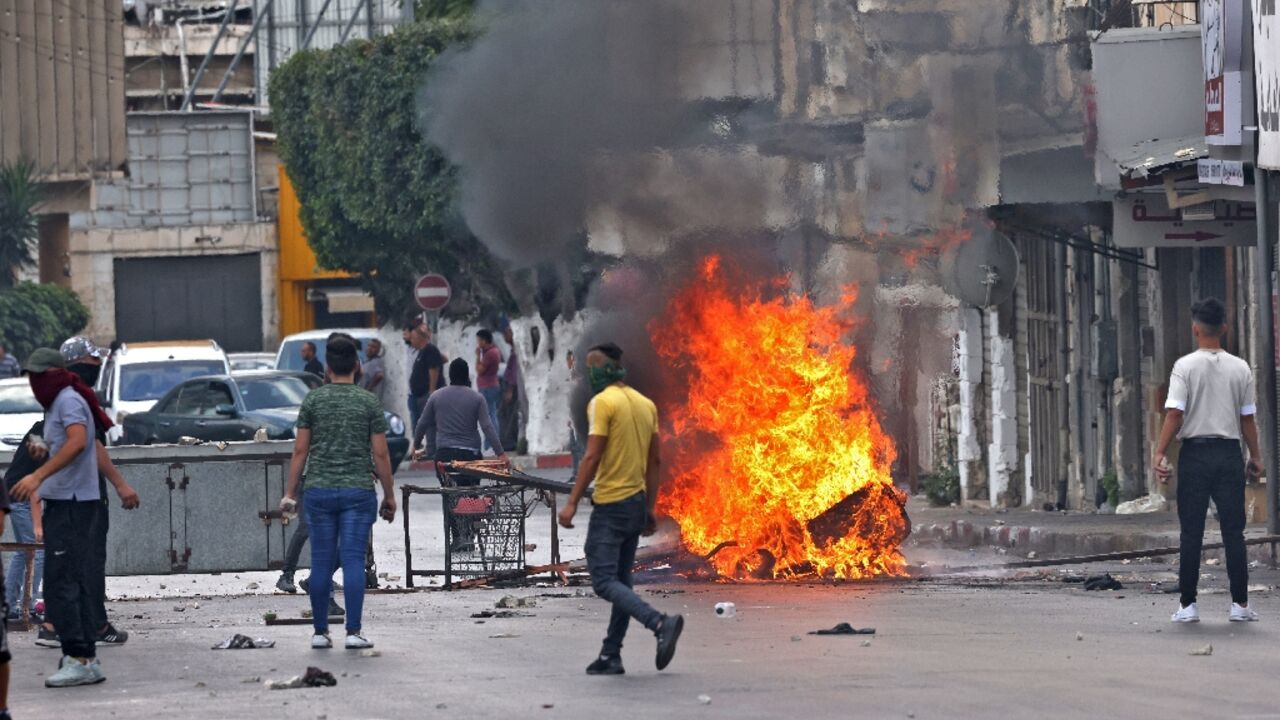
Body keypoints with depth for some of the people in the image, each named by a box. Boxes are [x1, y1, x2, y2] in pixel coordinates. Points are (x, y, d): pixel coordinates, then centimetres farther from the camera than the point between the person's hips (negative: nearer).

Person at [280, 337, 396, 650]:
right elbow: (380, 454, -2)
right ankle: (353, 631, -6)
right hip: (358, 492, -1)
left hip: (319, 491, 1)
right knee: (354, 560, -2)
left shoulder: (313, 400, 1)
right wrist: (389, 495, 6)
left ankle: (320, 632, 9)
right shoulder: (368, 402, -1)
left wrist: (291, 492, 7)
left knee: (321, 562, 5)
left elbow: (300, 450, 1)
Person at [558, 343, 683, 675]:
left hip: (610, 506, -8)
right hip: (637, 502, 8)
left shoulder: (602, 403, -11)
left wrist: (572, 503, -16)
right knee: (621, 581, 13)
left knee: (604, 581, -10)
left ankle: (660, 623, -26)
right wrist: (649, 509, 19)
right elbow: (653, 461, 14)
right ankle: (611, 656, 13)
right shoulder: (646, 404, 12)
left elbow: (592, 457, -18)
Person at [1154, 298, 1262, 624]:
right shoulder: (1240, 369, 2)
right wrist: (1255, 456, 15)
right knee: (1234, 532, 4)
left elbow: (1175, 414, -11)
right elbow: (1248, 418, 5)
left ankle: (1187, 605, 3)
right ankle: (1240, 604, 3)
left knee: (1191, 533, 2)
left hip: (1195, 453, -2)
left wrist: (1160, 453, -8)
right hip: (1229, 452, 2)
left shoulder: (1185, 366, -5)